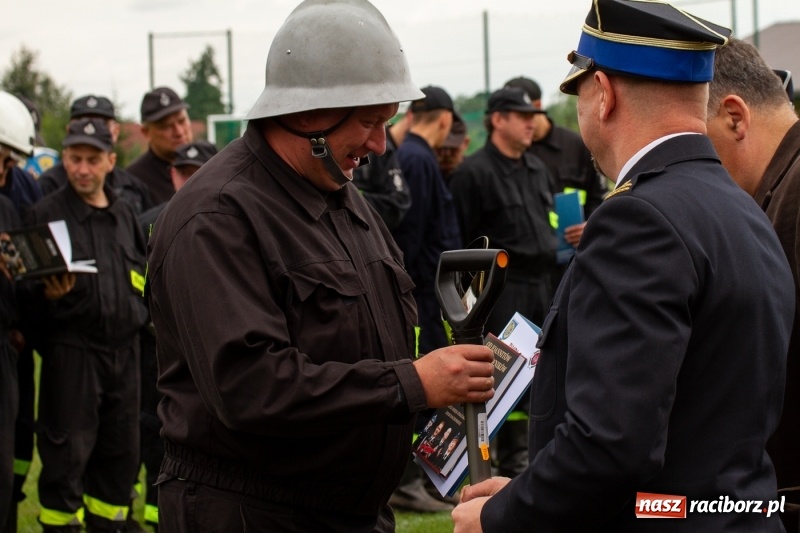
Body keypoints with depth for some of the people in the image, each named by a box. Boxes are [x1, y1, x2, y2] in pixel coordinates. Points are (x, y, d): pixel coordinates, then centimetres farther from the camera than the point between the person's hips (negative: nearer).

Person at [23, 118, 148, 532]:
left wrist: (137, 313, 9)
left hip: (124, 348, 6)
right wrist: (49, 294, -26)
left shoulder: (123, 214, 13)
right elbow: (29, 290, -8)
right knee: (67, 454, -3)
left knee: (122, 451, 11)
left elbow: (142, 275, 24)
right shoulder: (46, 213, -5)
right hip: (71, 348, -6)